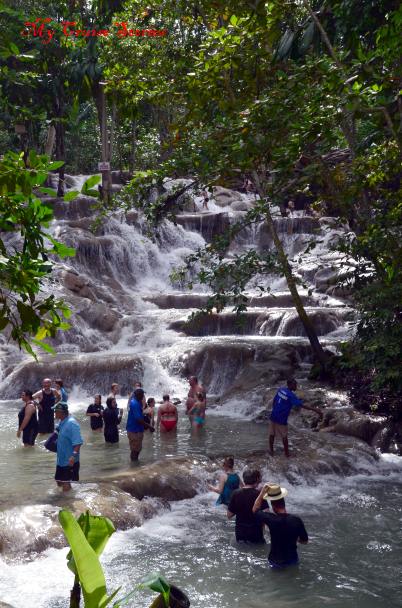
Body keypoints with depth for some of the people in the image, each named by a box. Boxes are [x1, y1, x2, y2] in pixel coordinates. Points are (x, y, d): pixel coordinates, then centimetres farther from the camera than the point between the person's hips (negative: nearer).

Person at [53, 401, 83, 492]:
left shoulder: (71, 423, -23)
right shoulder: (62, 422, 5)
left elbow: (78, 442, -29)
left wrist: (74, 455, -36)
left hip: (69, 461, -9)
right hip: (61, 459, 9)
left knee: (66, 485, -1)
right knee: (59, 482, 18)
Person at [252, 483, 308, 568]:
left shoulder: (271, 519, -22)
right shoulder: (296, 520, -17)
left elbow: (255, 509, -3)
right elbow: (305, 541, -3)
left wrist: (262, 492, -6)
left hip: (275, 562, -2)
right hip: (292, 560, 2)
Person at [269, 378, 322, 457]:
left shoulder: (281, 390, 1)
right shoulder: (291, 395, -19)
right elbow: (302, 405, -23)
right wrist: (315, 410, -22)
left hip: (273, 417, 6)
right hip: (281, 420, -6)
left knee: (272, 434, 17)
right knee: (284, 436, 10)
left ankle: (271, 451, 29)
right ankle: (287, 453, 22)